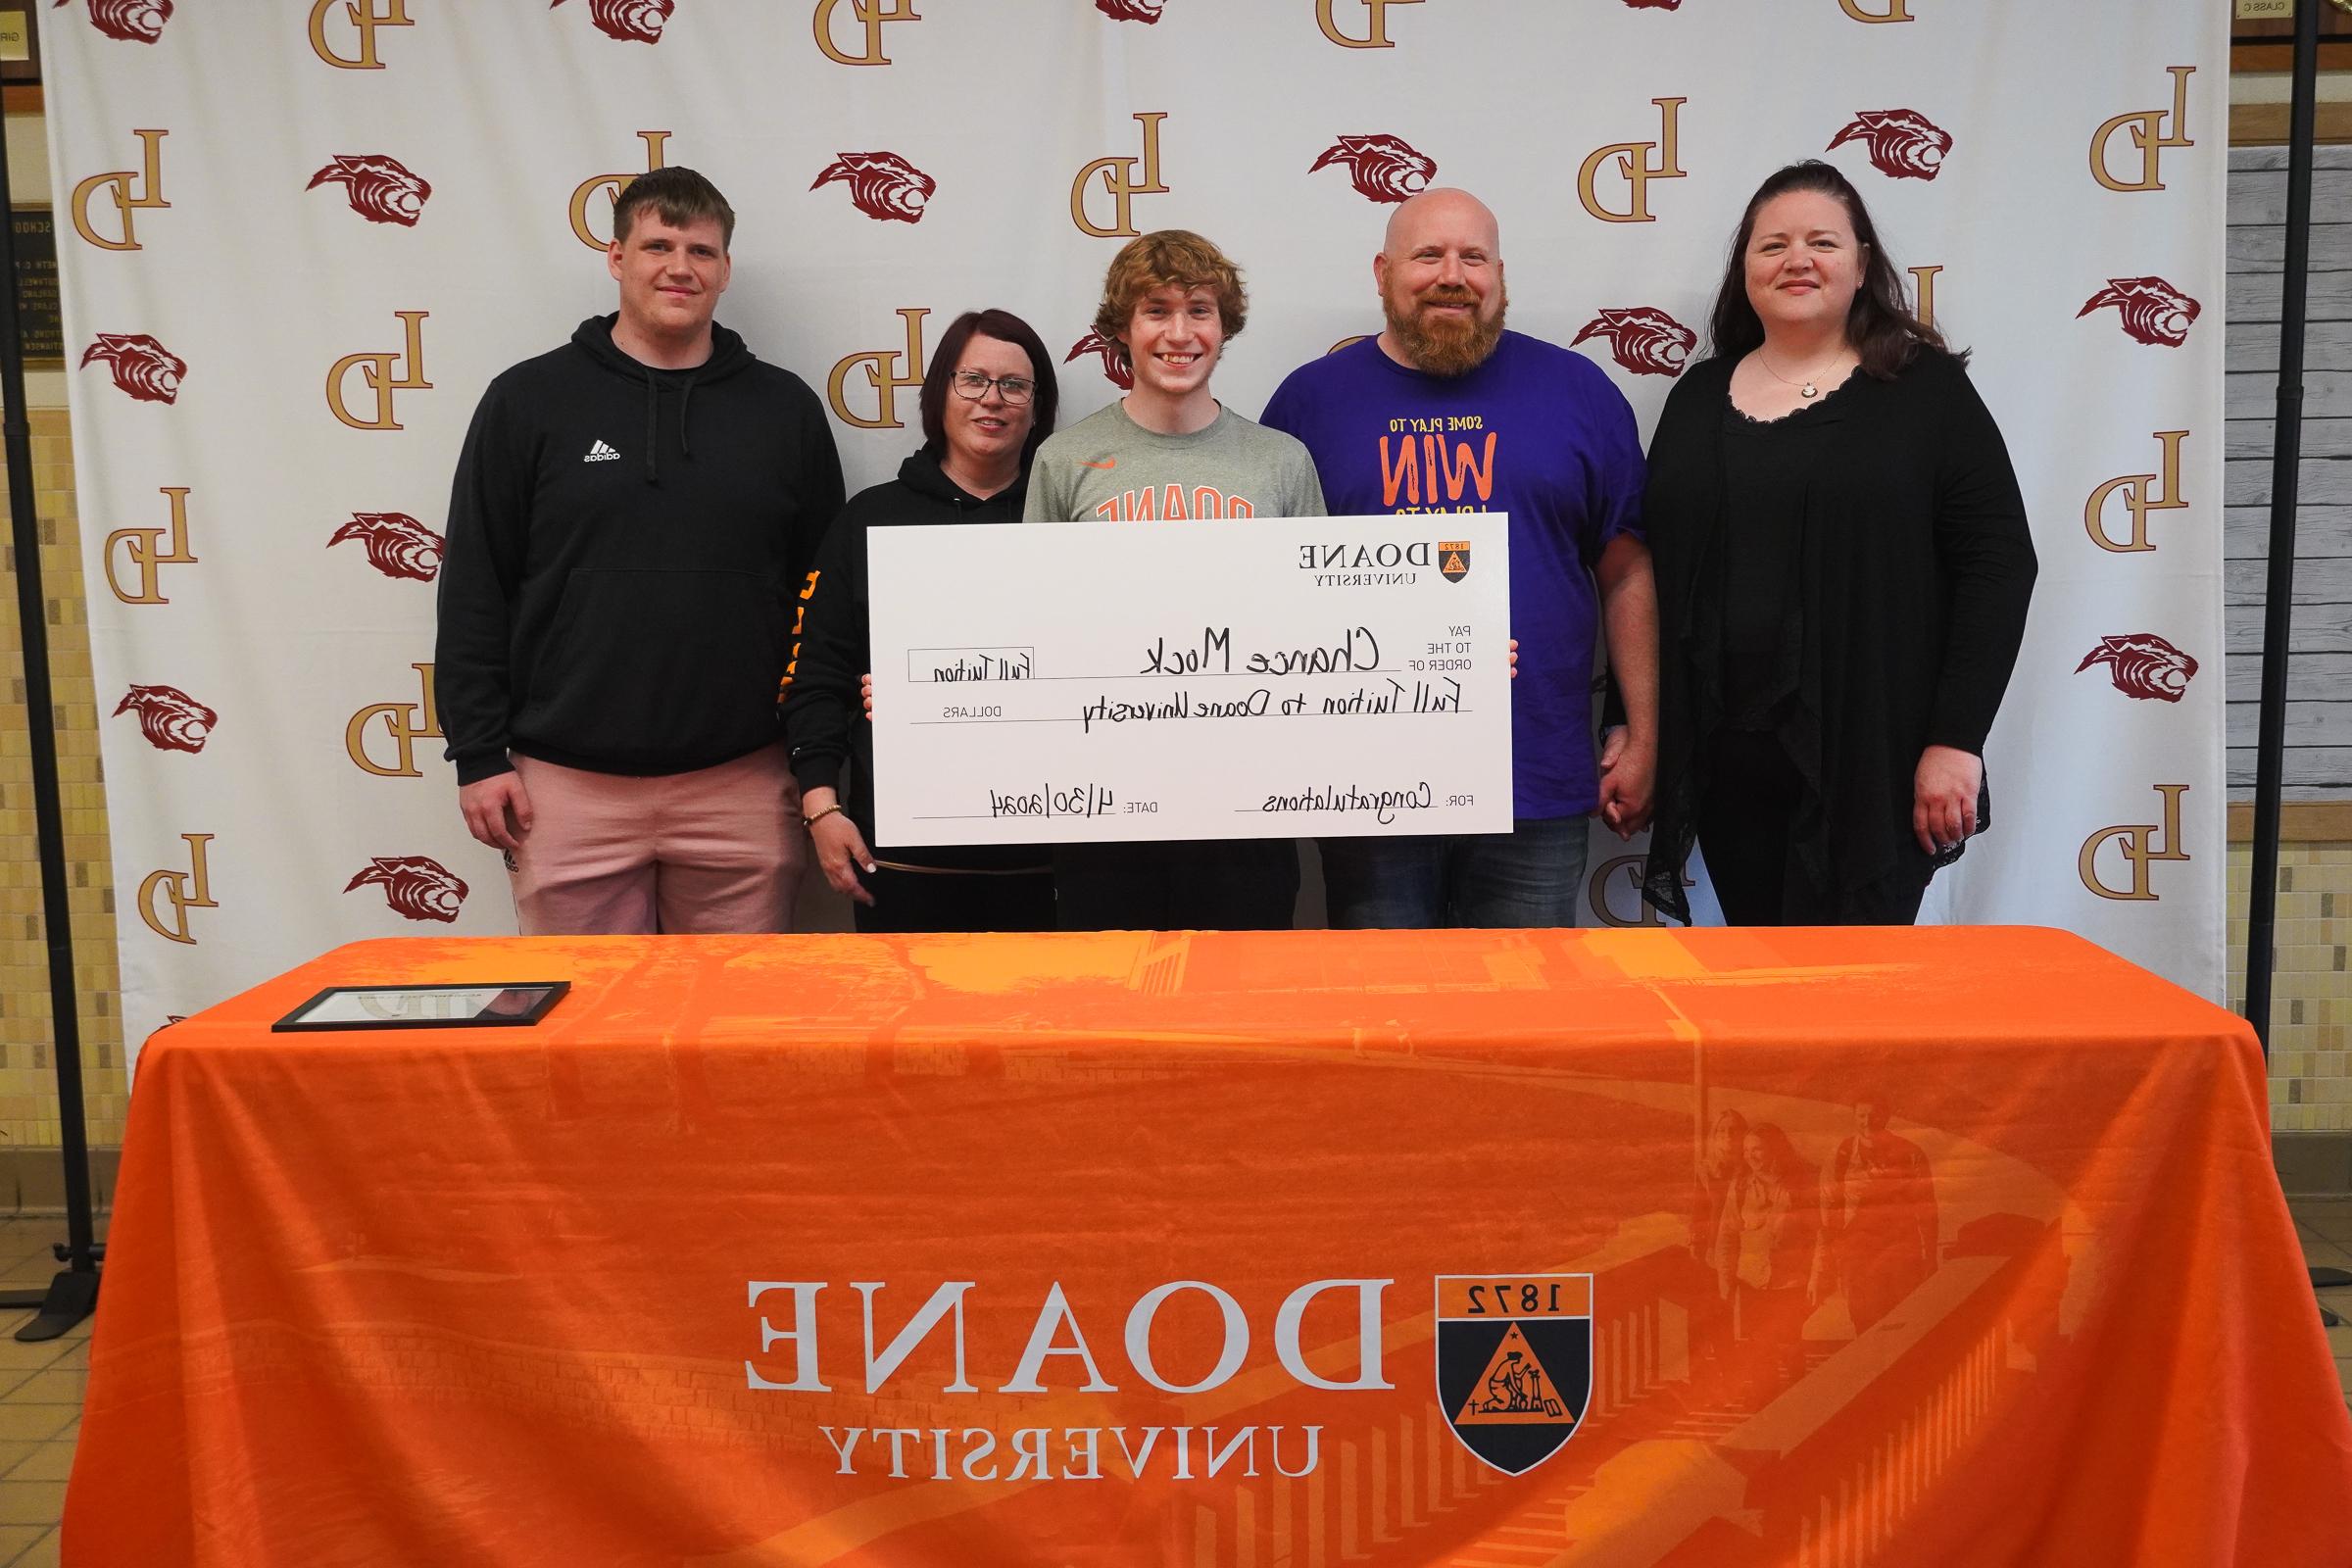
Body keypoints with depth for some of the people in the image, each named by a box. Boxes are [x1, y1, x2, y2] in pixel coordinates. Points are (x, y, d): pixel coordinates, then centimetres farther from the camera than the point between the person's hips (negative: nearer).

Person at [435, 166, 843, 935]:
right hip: (570, 785, -1)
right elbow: (475, 590, 3)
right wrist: (479, 754, -2)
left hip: (742, 785, 1)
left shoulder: (785, 408, 7)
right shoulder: (529, 399, 3)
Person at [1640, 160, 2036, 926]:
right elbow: (1651, 573, 12)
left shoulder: (1924, 389, -1)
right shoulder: (1698, 397, 11)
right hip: (1725, 757, 4)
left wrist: (1956, 739, -12)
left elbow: (1997, 564, -5)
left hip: (1871, 756, -4)